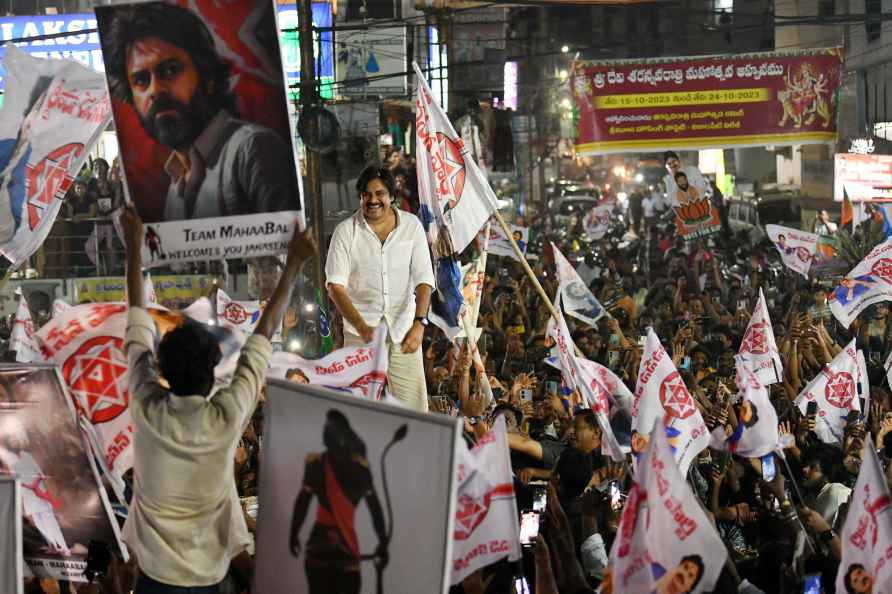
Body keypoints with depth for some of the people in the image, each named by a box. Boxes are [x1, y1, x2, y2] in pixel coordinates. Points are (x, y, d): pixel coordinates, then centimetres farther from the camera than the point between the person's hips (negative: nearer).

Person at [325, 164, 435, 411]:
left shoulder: (412, 226, 3)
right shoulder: (345, 231, -2)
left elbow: (423, 279, -1)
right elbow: (335, 286, -7)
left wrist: (419, 324, -15)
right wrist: (362, 327, -20)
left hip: (404, 331, 1)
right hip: (361, 332, -1)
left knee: (415, 409, -4)